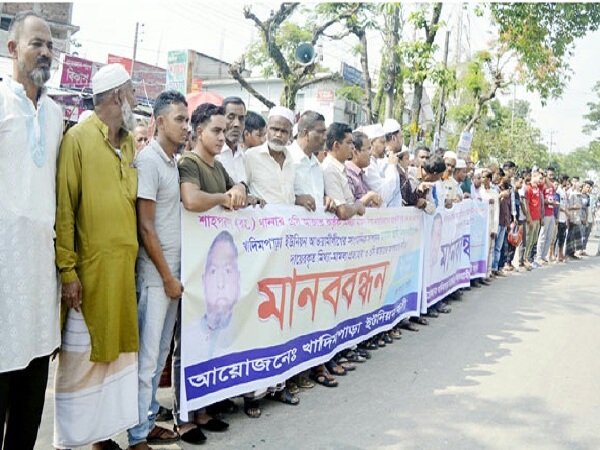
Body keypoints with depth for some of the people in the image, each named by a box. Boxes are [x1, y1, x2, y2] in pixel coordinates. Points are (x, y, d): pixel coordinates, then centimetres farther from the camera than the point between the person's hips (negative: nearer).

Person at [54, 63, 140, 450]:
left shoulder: (129, 142, 15)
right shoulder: (79, 137, -6)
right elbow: (63, 208, -10)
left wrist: (133, 258, 13)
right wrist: (68, 271, -14)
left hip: (124, 266, 7)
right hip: (89, 267, -6)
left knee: (117, 351, 12)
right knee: (81, 357, 2)